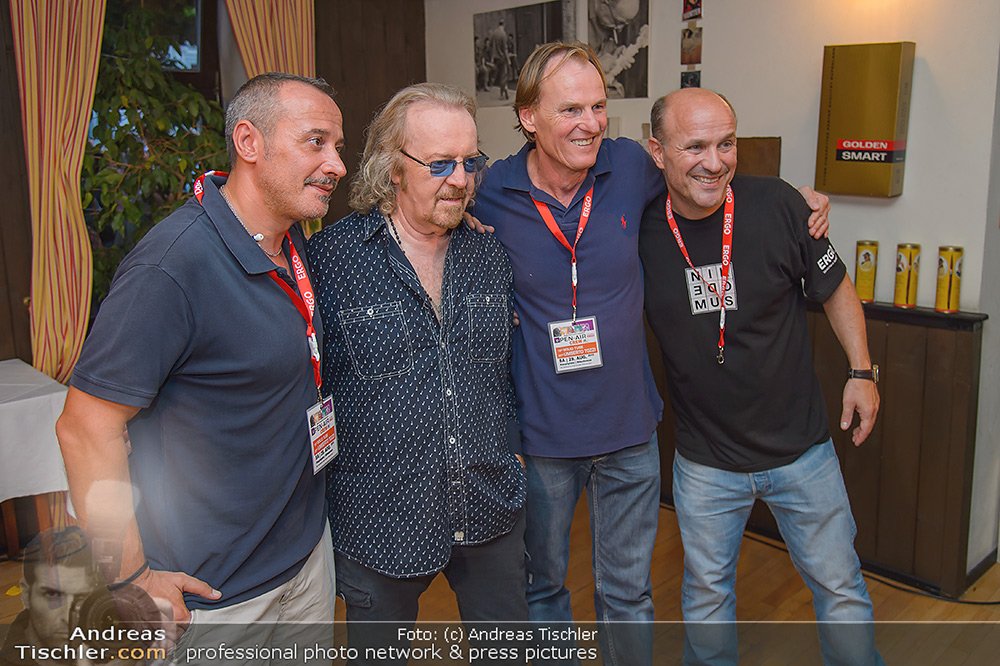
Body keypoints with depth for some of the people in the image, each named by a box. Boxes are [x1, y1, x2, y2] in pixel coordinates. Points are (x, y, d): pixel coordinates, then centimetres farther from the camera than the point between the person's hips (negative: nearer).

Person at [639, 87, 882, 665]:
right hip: (705, 460, 1)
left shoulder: (777, 205, -14)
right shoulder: (639, 228, -13)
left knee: (841, 588, 15)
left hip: (802, 448, 0)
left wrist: (862, 371, -2)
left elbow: (835, 287, 1)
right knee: (706, 591, 17)